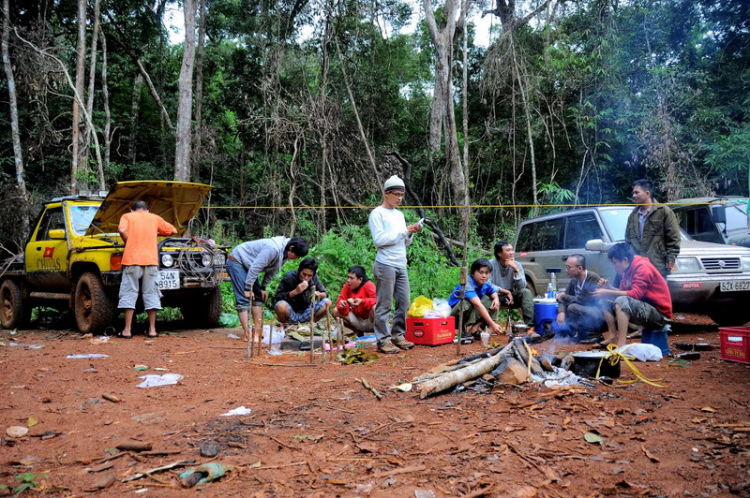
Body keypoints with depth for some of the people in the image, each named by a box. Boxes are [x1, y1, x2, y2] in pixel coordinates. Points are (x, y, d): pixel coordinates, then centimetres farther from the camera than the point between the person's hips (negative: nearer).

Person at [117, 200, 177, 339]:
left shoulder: (127, 216, 10)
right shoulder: (155, 218, 16)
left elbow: (121, 230, -10)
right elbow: (173, 231, 21)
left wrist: (128, 244, 5)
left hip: (131, 259, -1)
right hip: (151, 260, 2)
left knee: (129, 294, 3)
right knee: (151, 294, 7)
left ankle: (127, 330, 2)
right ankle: (152, 329, 9)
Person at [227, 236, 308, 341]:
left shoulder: (284, 254, -2)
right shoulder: (273, 249, -32)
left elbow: (271, 271, 10)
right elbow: (255, 268, -31)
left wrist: (263, 287, 9)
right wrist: (248, 288, -25)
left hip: (247, 264, 10)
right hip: (236, 261, -10)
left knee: (259, 296, 8)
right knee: (243, 299, -15)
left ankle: (258, 330, 11)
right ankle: (246, 334, -16)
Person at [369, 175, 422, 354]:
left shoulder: (399, 214, 19)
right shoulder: (377, 214, -4)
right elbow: (379, 239, -16)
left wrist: (411, 233, 0)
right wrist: (403, 231, -14)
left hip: (401, 265, 8)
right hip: (386, 265, -8)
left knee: (404, 303, 8)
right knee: (384, 305, -4)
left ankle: (398, 336, 19)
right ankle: (383, 340, 2)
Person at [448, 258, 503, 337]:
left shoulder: (486, 283, -6)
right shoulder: (467, 284, -29)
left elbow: (494, 292, 15)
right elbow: (478, 305, -40)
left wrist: (496, 299, -11)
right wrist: (492, 324, -46)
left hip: (472, 315, 8)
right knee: (467, 302, -34)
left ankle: (475, 326, -16)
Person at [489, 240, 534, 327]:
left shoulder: (517, 265, -3)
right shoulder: (491, 264, -14)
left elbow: (522, 286, -13)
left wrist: (516, 270, -24)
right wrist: (506, 292, -19)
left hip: (511, 296, 4)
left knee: (526, 292, -23)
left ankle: (530, 323, -25)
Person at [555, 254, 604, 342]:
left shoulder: (593, 278, -22)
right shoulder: (574, 280, 2)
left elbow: (583, 300, -26)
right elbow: (564, 296, 4)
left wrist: (564, 296, -12)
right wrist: (561, 312, -16)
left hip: (599, 315, -8)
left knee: (573, 307, -27)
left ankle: (591, 334, -8)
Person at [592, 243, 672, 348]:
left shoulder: (642, 267, -17)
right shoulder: (628, 270, 9)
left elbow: (635, 294, -26)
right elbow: (623, 293, 12)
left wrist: (608, 293, -23)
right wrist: (608, 288, -5)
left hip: (659, 313, -10)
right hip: (644, 308, 10)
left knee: (621, 301, -32)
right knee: (606, 303, 9)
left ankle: (621, 345, -36)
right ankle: (613, 339, -3)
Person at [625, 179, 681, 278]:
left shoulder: (663, 211, -1)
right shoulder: (633, 216, 17)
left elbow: (673, 238, -4)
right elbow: (628, 240, 22)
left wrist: (671, 260, -9)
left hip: (658, 266, -6)